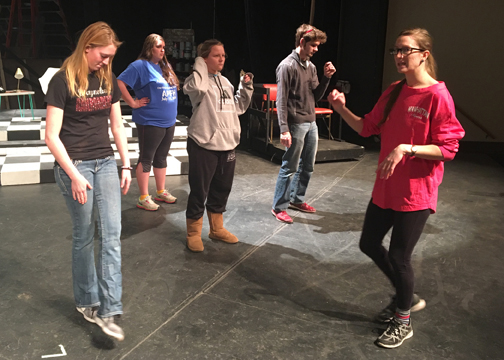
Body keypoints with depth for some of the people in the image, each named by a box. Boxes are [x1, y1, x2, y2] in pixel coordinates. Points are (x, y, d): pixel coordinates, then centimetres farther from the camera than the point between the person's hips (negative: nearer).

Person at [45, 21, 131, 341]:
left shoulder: (109, 79, 7)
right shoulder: (63, 81, -9)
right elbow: (52, 136, -12)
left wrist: (126, 165, 8)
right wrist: (74, 176, -15)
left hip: (106, 163, 5)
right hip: (74, 166, -5)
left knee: (112, 235, -3)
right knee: (84, 236, 6)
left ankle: (109, 311, 1)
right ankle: (87, 302, 25)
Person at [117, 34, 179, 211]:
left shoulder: (166, 67, 12)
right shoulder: (141, 66, -10)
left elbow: (173, 88, 27)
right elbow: (120, 83, -18)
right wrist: (133, 103, -16)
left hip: (169, 122, 7)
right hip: (150, 122, -7)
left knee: (161, 158, 16)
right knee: (146, 159, 1)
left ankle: (161, 192, 29)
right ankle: (144, 198, 9)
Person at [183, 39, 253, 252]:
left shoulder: (225, 82, 15)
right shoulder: (198, 80, -8)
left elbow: (238, 107, 22)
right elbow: (196, 88, -34)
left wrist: (246, 88, 9)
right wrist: (200, 65, -18)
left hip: (227, 144, 7)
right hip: (203, 144, -7)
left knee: (222, 189, 16)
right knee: (199, 191, 2)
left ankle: (217, 228, 33)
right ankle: (193, 233, 18)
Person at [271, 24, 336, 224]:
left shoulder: (311, 67, 11)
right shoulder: (287, 66, -12)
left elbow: (316, 97, 14)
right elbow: (281, 101, -15)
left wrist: (326, 78, 0)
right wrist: (284, 129, -20)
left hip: (311, 124, 8)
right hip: (296, 125, -8)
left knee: (307, 166, 15)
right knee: (289, 168, -2)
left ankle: (296, 199, 31)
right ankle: (279, 207, 10)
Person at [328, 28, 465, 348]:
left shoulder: (437, 96, -16)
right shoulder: (394, 92, 6)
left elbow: (448, 149, -17)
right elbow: (368, 127, 10)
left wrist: (406, 148, -28)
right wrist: (342, 109, -4)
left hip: (415, 192, -8)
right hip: (386, 187, 8)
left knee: (399, 256, 3)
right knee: (370, 244, 16)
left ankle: (403, 323, 28)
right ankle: (408, 296, 40)